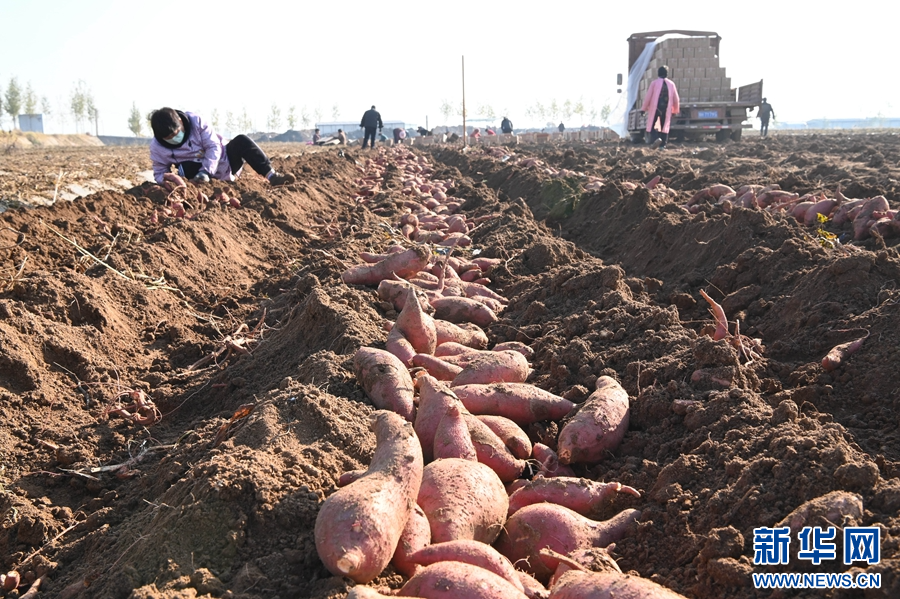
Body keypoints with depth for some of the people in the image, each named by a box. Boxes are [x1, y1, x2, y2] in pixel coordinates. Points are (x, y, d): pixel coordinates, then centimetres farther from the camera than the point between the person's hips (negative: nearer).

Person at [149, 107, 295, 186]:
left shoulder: (195, 121, -13)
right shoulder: (157, 147, -9)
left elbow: (214, 147, -15)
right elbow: (159, 173, -1)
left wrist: (205, 171, -29)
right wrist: (166, 177, -27)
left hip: (224, 162, 1)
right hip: (207, 178, 0)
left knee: (241, 141, -26)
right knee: (185, 168, -34)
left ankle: (272, 176, -33)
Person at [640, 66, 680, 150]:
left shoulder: (655, 82, -3)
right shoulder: (671, 83, 7)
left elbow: (648, 96, -7)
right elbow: (676, 99, 9)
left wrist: (644, 108, 1)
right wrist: (676, 110, 22)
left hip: (654, 108, -3)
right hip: (666, 109, 3)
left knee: (651, 125, 4)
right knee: (664, 126, 11)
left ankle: (655, 138, -23)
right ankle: (662, 145, 6)